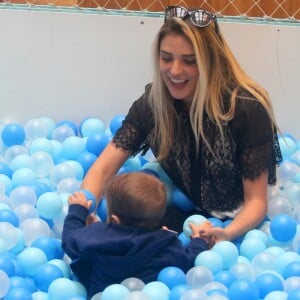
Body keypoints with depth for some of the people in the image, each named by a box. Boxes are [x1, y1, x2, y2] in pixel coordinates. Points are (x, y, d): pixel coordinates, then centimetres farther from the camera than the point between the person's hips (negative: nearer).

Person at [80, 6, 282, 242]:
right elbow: (103, 170, -13)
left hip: (238, 222, -3)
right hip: (187, 213, 4)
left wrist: (228, 233, -42)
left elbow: (256, 200, -21)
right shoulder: (151, 103, -12)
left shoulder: (247, 109, -23)